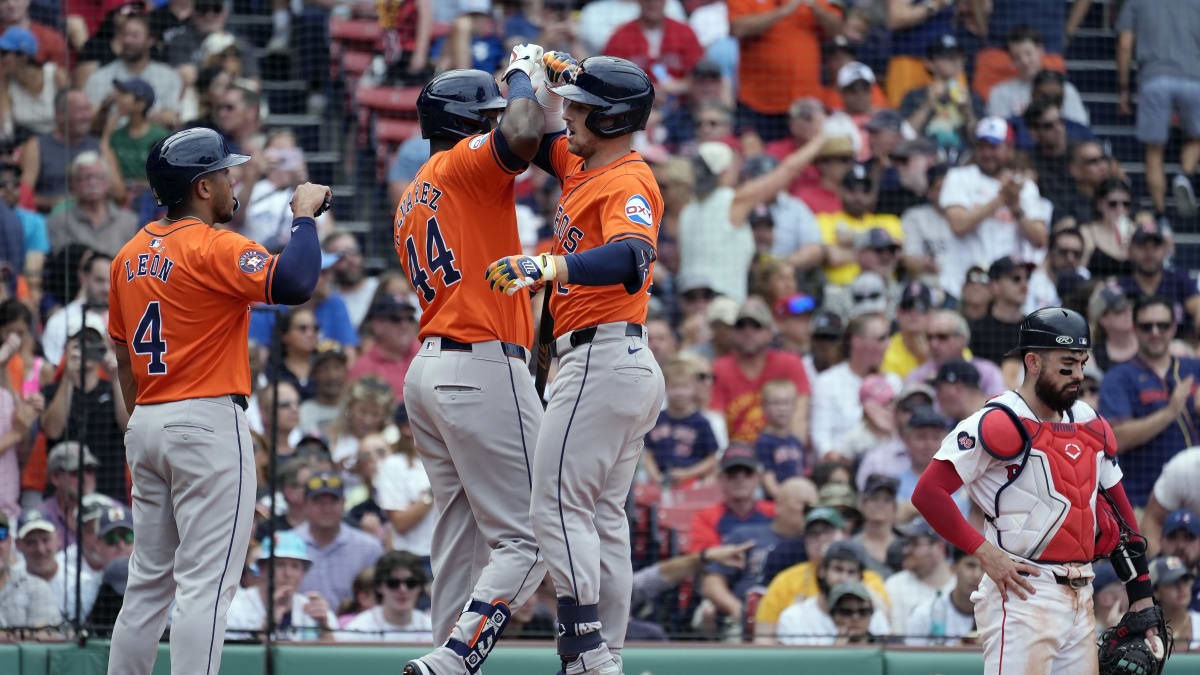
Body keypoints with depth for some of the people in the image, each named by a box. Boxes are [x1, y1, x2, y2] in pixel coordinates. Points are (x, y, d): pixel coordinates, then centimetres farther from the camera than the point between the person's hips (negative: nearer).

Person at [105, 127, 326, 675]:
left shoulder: (131, 255, 12)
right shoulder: (214, 248, -12)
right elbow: (293, 282, -28)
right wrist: (305, 215, -13)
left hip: (146, 425, 8)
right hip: (208, 424, -8)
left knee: (148, 582, 13)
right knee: (204, 583, -9)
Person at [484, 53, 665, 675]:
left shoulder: (628, 182, -15)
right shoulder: (580, 168, 15)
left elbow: (632, 256, -35)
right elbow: (538, 140, 35)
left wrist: (549, 266, -48)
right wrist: (545, 81, 17)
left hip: (601, 360, -11)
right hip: (625, 366, 11)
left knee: (557, 507, -13)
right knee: (602, 518, 12)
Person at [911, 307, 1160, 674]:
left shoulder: (1090, 425, 14)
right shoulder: (1000, 424, -10)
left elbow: (1118, 509, 21)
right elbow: (928, 492, -16)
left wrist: (1141, 593, 15)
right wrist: (985, 553, -18)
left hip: (1081, 598, 8)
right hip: (1022, 592, -8)